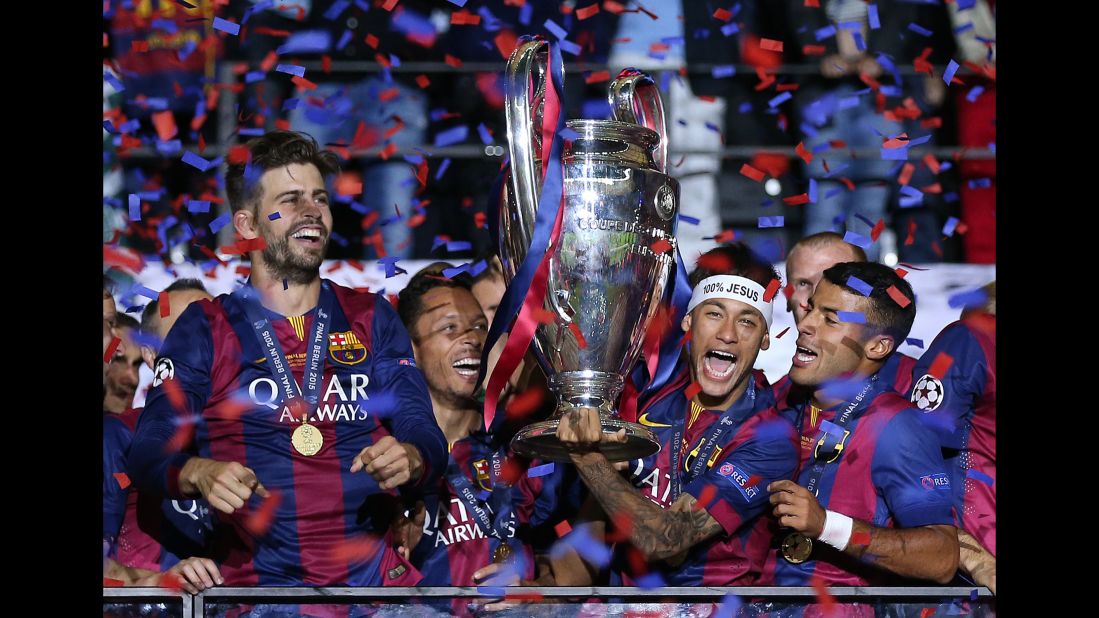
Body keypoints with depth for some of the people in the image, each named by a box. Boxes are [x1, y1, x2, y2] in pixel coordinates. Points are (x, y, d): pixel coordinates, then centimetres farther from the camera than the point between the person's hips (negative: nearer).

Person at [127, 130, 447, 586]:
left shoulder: (371, 318, 18)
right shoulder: (204, 329, 11)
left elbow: (426, 435, 11)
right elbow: (150, 450, 4)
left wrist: (409, 458, -14)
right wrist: (199, 473, -19)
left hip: (372, 570, 1)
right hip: (255, 577, -1)